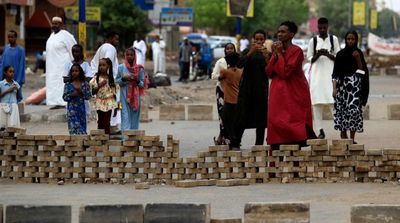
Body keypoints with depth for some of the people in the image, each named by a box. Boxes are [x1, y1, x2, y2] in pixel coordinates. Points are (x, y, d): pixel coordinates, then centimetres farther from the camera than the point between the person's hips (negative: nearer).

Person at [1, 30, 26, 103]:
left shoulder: (20, 50, -7)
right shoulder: (6, 48, 7)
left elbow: (21, 66, -8)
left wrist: (19, 81, -11)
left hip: (16, 79, -4)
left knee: (17, 97, 3)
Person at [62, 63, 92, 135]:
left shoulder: (85, 84, 3)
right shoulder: (68, 85, 2)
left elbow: (89, 96, 2)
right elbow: (64, 97, 2)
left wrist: (82, 93, -15)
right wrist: (71, 95, -15)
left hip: (81, 109, 1)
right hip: (72, 109, -1)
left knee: (82, 130, 1)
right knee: (74, 128, -9)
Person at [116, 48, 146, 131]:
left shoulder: (139, 69, 4)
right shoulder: (121, 68, 2)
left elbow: (142, 84, 7)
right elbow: (116, 82, 6)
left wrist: (137, 81, -13)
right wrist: (123, 79, -13)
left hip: (135, 96, 2)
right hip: (124, 95, -2)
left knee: (134, 115, 3)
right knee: (125, 115, -9)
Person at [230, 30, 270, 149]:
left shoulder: (267, 53, 7)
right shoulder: (247, 52, 5)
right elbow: (240, 64, -12)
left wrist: (267, 58, -17)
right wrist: (250, 52, -23)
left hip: (262, 88, 1)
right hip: (247, 88, -1)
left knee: (261, 117, 0)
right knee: (243, 115, -5)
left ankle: (259, 144, 3)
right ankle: (235, 143, 0)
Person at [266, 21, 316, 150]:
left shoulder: (296, 51, -9)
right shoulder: (277, 49, 14)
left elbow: (285, 72, -18)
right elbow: (269, 72, 7)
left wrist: (279, 54, -12)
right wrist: (275, 55, -3)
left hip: (294, 95, -7)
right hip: (278, 95, 7)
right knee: (276, 123, 1)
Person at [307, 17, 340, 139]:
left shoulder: (333, 39, 5)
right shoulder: (313, 41, 6)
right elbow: (309, 58, 8)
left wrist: (328, 54, -12)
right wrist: (317, 55, -12)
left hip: (330, 73, -1)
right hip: (317, 73, 1)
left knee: (333, 101, -11)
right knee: (317, 103, -4)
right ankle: (320, 130, -1)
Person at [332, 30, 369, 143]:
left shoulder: (358, 53, 7)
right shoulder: (340, 54, 3)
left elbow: (361, 71, 4)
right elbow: (335, 73, 2)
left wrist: (358, 59, -11)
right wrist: (334, 88, -6)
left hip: (355, 86, 0)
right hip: (342, 84, 0)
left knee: (354, 109, -10)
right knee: (342, 110, -4)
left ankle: (352, 138, -7)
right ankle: (343, 137, 6)